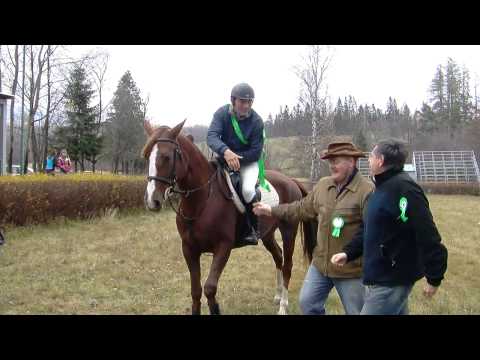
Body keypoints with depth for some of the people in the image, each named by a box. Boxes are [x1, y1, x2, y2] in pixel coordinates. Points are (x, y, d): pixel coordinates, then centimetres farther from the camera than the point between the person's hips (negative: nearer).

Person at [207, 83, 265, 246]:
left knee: (248, 190, -30)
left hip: (249, 161, -3)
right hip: (225, 157, 3)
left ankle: (254, 228, -6)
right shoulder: (222, 113, -12)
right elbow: (211, 136, -27)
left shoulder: (256, 121, -15)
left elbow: (256, 152, -14)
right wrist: (226, 152, -47)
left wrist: (236, 157, -26)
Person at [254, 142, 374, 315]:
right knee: (307, 302, 15)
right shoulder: (323, 185, 4)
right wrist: (272, 210, 17)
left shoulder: (367, 190, -18)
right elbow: (303, 208, 16)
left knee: (355, 311, 9)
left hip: (351, 268, -6)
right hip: (320, 263, 6)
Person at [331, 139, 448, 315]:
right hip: (379, 277, 10)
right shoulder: (382, 188, 13)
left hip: (390, 282, -10)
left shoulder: (404, 188, -21)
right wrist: (348, 252, 7)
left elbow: (427, 236, -23)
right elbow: (369, 231, 19)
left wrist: (434, 278, -20)